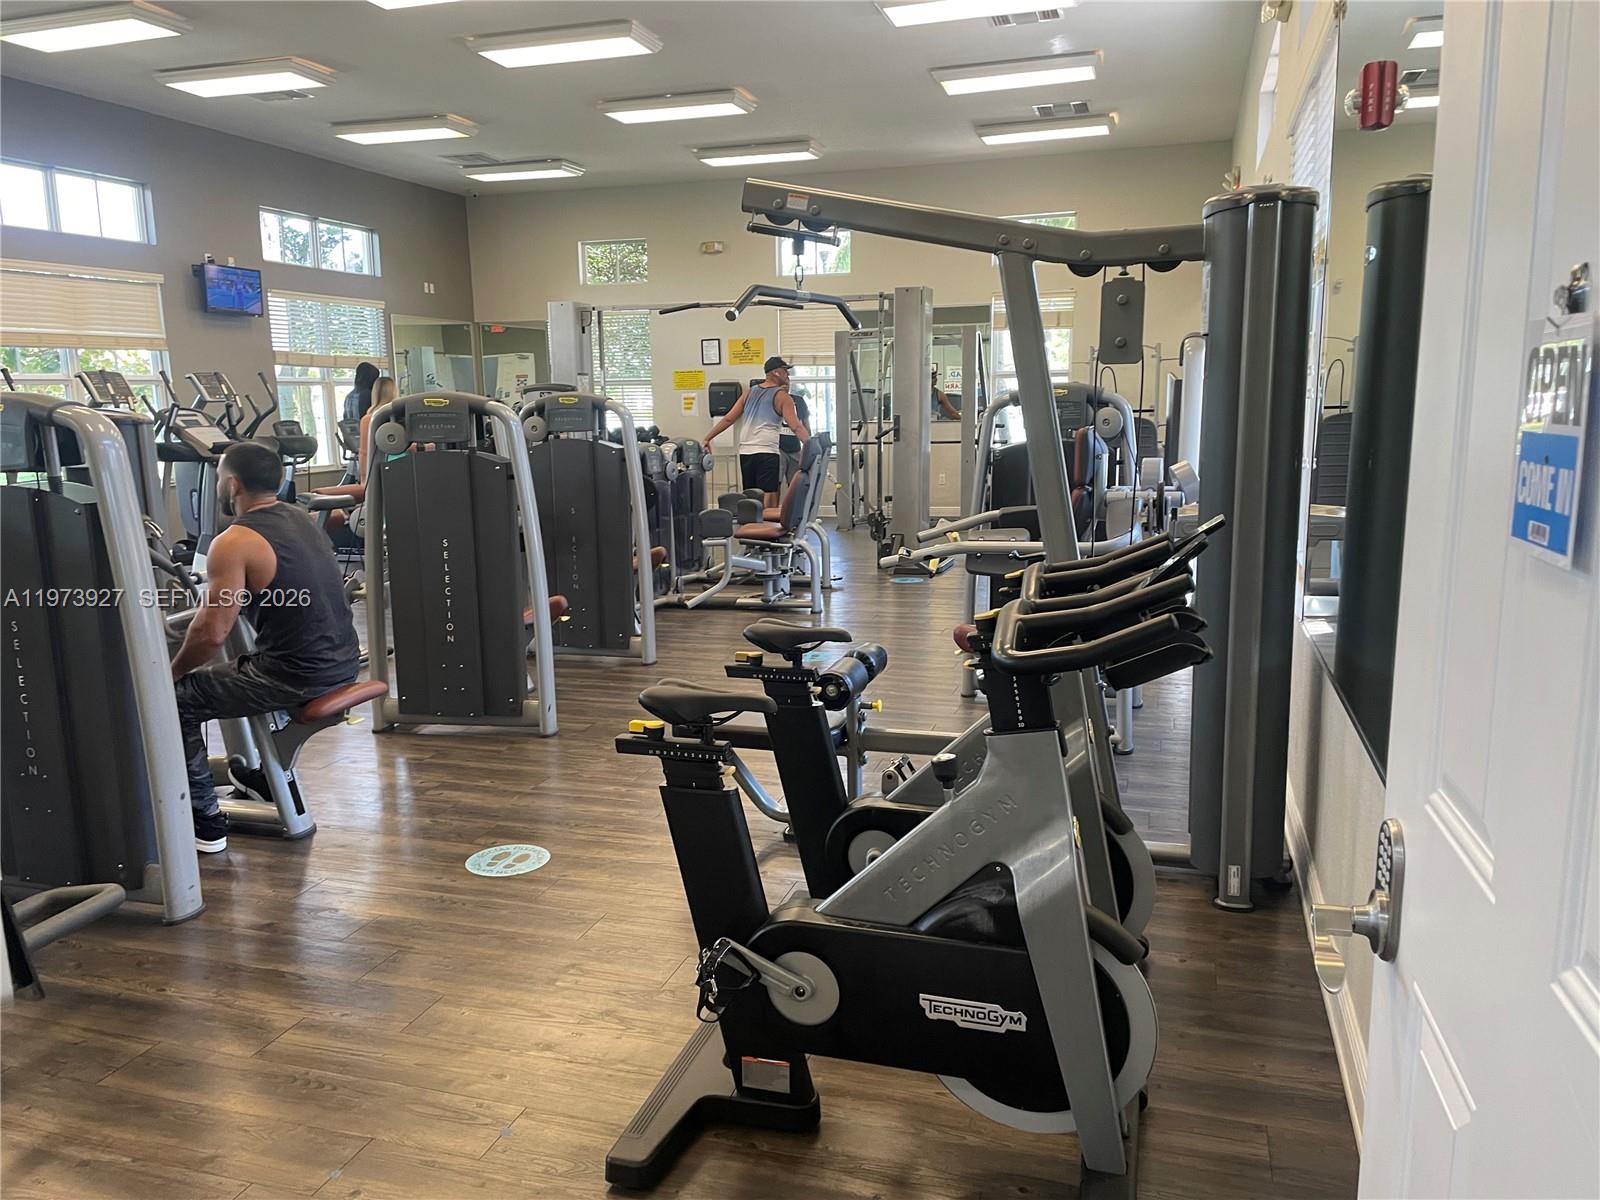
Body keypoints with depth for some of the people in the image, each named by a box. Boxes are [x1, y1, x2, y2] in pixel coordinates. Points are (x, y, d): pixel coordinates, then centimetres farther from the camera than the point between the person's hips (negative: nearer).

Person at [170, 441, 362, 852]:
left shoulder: (234, 543, -14)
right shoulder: (299, 518, 11)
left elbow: (211, 633, -16)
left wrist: (172, 673, 2)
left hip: (300, 674, -8)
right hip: (344, 660, 9)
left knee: (177, 700, 9)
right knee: (243, 668, 38)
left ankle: (204, 820, 13)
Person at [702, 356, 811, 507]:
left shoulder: (749, 392, 15)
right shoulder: (782, 397, 0)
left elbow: (728, 419, 13)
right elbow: (797, 427, -10)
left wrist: (707, 439, 17)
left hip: (745, 452, 6)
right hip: (767, 452, -6)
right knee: (769, 501, -8)